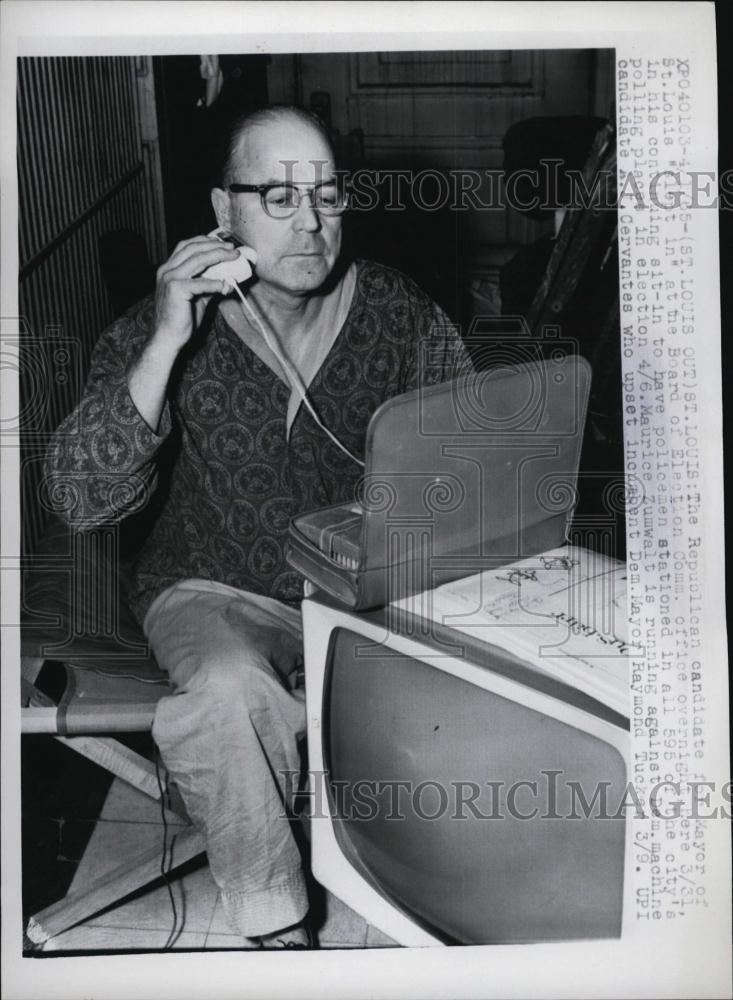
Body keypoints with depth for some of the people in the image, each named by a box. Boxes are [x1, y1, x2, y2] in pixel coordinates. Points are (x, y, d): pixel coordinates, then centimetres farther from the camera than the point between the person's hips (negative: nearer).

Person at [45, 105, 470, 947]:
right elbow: (83, 499, -21)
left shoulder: (404, 318, -4)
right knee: (228, 689, -33)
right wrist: (166, 345, -30)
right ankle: (274, 925, -5)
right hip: (216, 593, -2)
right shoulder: (159, 329, -11)